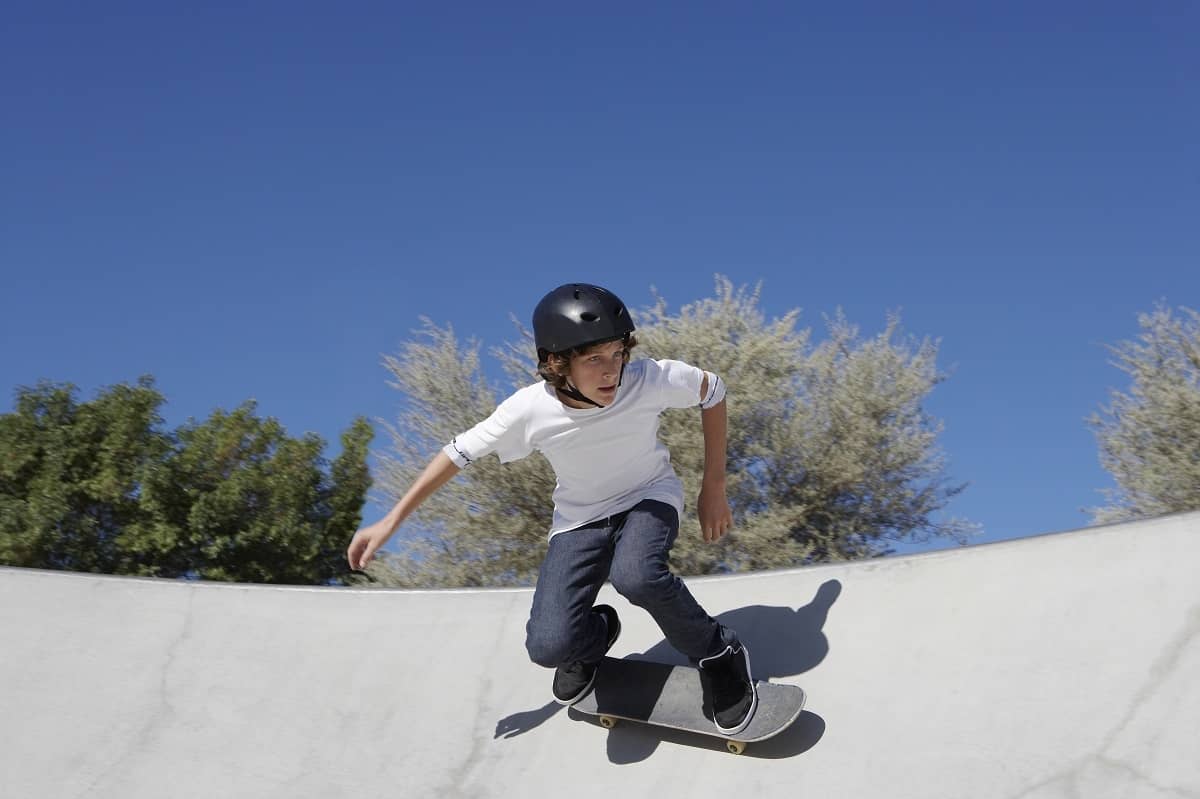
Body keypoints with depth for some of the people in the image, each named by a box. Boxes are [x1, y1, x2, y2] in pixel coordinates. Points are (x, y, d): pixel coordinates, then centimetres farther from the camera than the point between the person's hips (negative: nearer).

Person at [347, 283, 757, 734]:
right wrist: (391, 522, -7)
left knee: (635, 576, -37)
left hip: (649, 498, -1)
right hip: (580, 518, 1)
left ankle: (719, 654, -9)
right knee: (549, 646, -19)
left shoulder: (649, 380, -28)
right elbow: (462, 452, -10)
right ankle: (597, 635, 20)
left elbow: (711, 389, -7)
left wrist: (713, 488, -6)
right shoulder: (530, 410, -25)